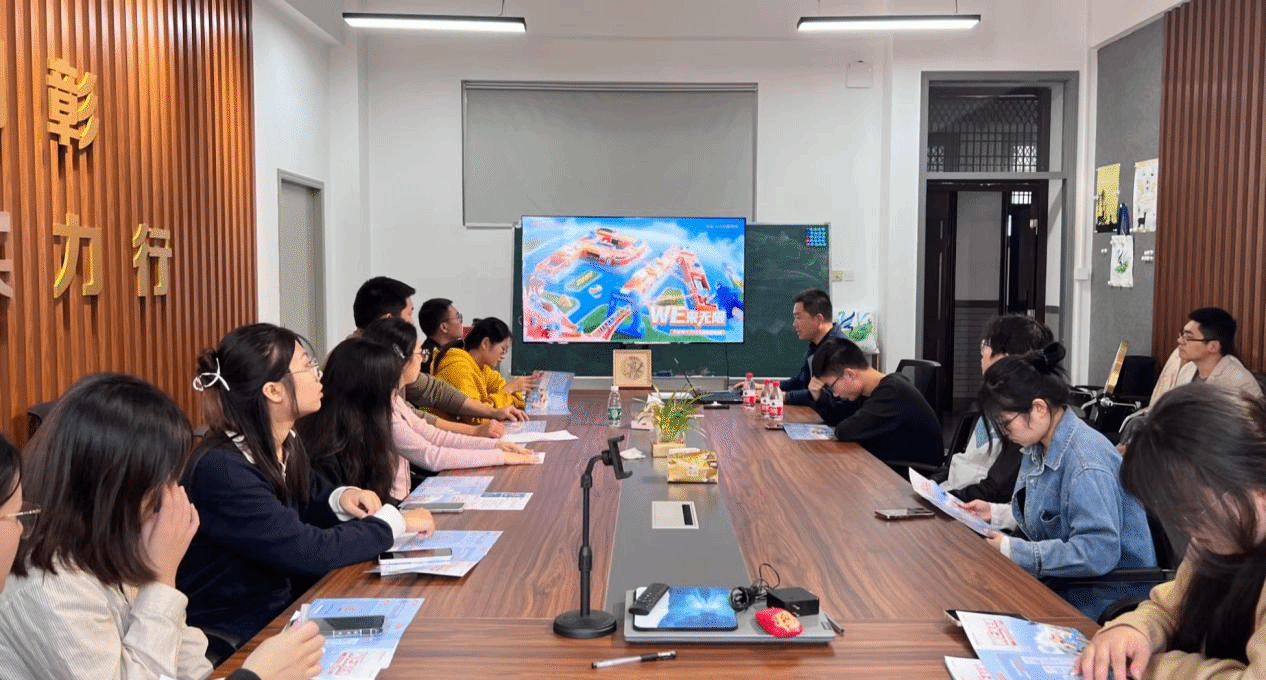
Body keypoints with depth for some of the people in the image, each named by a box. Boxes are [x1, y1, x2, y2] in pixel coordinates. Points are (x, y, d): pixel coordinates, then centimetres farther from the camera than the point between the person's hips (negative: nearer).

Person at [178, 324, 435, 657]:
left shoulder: (285, 443, 0)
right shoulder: (222, 470, -26)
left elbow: (306, 510, 17)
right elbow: (309, 551, -28)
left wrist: (340, 499, -6)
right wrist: (395, 521, -17)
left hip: (278, 607, 7)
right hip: (233, 639, -7)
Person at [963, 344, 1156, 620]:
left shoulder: (1086, 465, -26)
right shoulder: (1038, 448, 7)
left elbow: (1097, 552, -31)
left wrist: (1011, 549, -25)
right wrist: (996, 512, 9)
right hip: (1060, 581, 9)